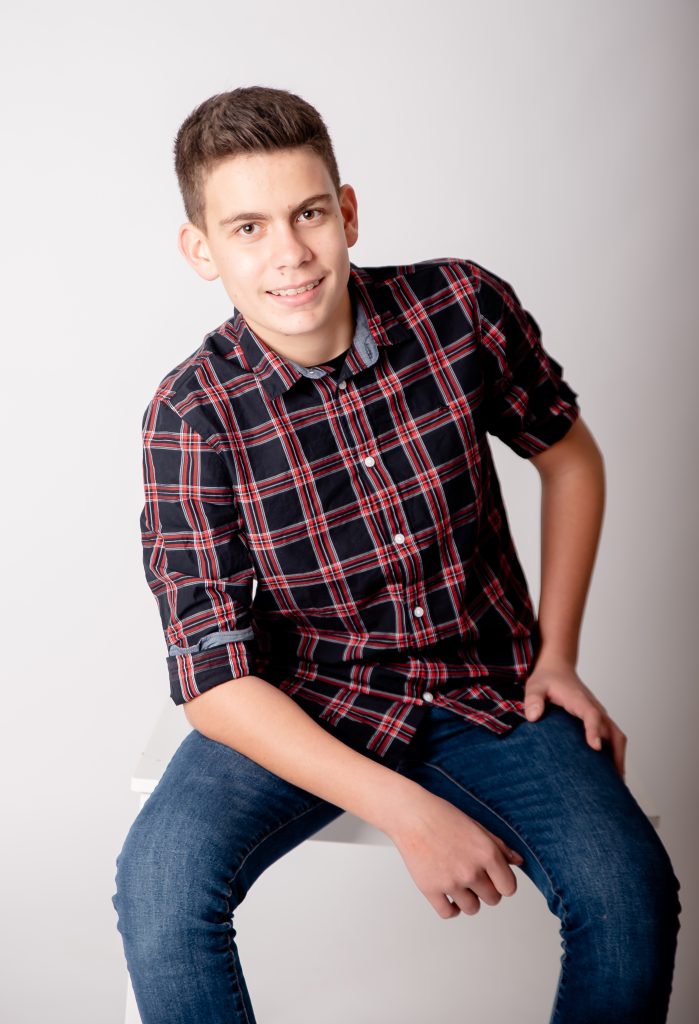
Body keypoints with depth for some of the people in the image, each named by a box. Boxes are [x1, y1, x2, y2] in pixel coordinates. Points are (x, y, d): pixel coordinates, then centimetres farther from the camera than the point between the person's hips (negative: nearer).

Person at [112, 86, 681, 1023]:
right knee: (158, 886, -26)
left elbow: (569, 456, 7)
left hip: (489, 685, 2)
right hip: (303, 707, -1)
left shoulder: (464, 306, -12)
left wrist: (558, 652, 1)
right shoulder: (191, 418, -17)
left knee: (631, 893, -21)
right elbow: (215, 680, -18)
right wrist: (404, 811, -25)